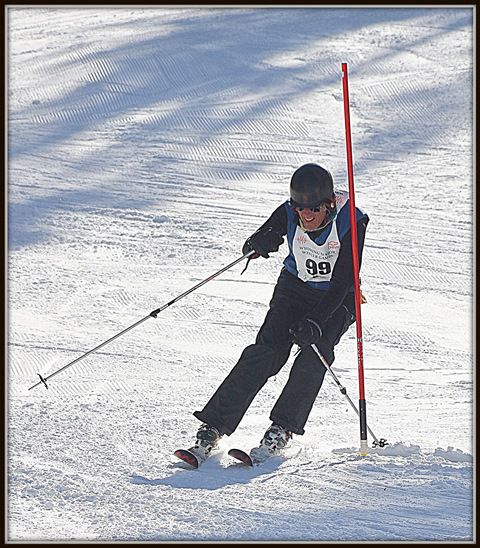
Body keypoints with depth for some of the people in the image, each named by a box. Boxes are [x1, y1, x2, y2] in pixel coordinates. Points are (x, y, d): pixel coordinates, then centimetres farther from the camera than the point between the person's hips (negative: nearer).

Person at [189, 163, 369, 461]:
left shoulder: (351, 221, -25)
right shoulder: (289, 214, -17)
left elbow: (343, 282, -26)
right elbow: (250, 246, -9)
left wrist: (315, 322, -35)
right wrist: (261, 242, -34)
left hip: (336, 299, -1)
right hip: (295, 288, 1)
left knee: (315, 350, -27)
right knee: (269, 349, -18)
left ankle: (282, 428, -18)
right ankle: (213, 426, -19)